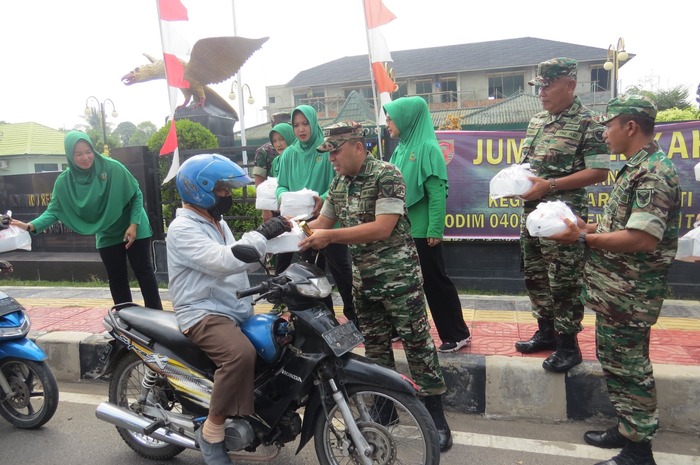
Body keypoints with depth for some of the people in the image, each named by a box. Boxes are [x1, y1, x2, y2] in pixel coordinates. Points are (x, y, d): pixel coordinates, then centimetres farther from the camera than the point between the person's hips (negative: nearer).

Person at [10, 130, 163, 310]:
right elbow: (54, 210, -9)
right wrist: (31, 226, -26)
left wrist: (134, 224, -16)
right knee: (117, 279, 9)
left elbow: (137, 195, -10)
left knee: (144, 272, 2)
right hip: (107, 236, 3)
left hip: (133, 230, -3)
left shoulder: (112, 168, -17)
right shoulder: (64, 182, -9)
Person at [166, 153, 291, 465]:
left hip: (235, 310, 9)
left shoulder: (217, 223, 18)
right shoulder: (182, 229, -13)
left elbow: (237, 261, 19)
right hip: (203, 314, -9)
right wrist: (262, 234, -25)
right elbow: (222, 262, -27)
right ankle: (211, 432, -16)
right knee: (241, 354, -35)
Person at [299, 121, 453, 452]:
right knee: (375, 346, 16)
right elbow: (323, 222, 13)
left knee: (417, 343, 1)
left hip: (398, 277, -7)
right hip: (363, 279, 7)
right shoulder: (338, 183, 9)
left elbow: (382, 228, -24)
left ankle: (436, 415, 13)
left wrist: (330, 236, -27)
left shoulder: (387, 175, -15)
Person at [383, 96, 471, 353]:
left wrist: (435, 229, -19)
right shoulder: (401, 149, 10)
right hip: (401, 228, 8)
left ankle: (457, 334, 16)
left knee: (434, 281, 2)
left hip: (422, 229, -8)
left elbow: (437, 192, -16)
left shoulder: (427, 148, -12)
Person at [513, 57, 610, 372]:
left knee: (563, 283, 0)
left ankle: (568, 346, 14)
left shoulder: (587, 123, -10)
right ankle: (546, 332, 31)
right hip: (531, 213, 8)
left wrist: (550, 185, -21)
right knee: (535, 278, 15)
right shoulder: (536, 121, 13)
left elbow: (599, 172, -15)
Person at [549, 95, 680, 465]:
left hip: (630, 295, -10)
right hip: (614, 291, 10)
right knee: (614, 359, 19)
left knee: (629, 367, 1)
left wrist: (583, 239, -22)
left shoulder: (654, 174, -19)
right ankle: (626, 429, 34)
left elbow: (643, 239, -28)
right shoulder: (635, 169, 14)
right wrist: (589, 228, 8)